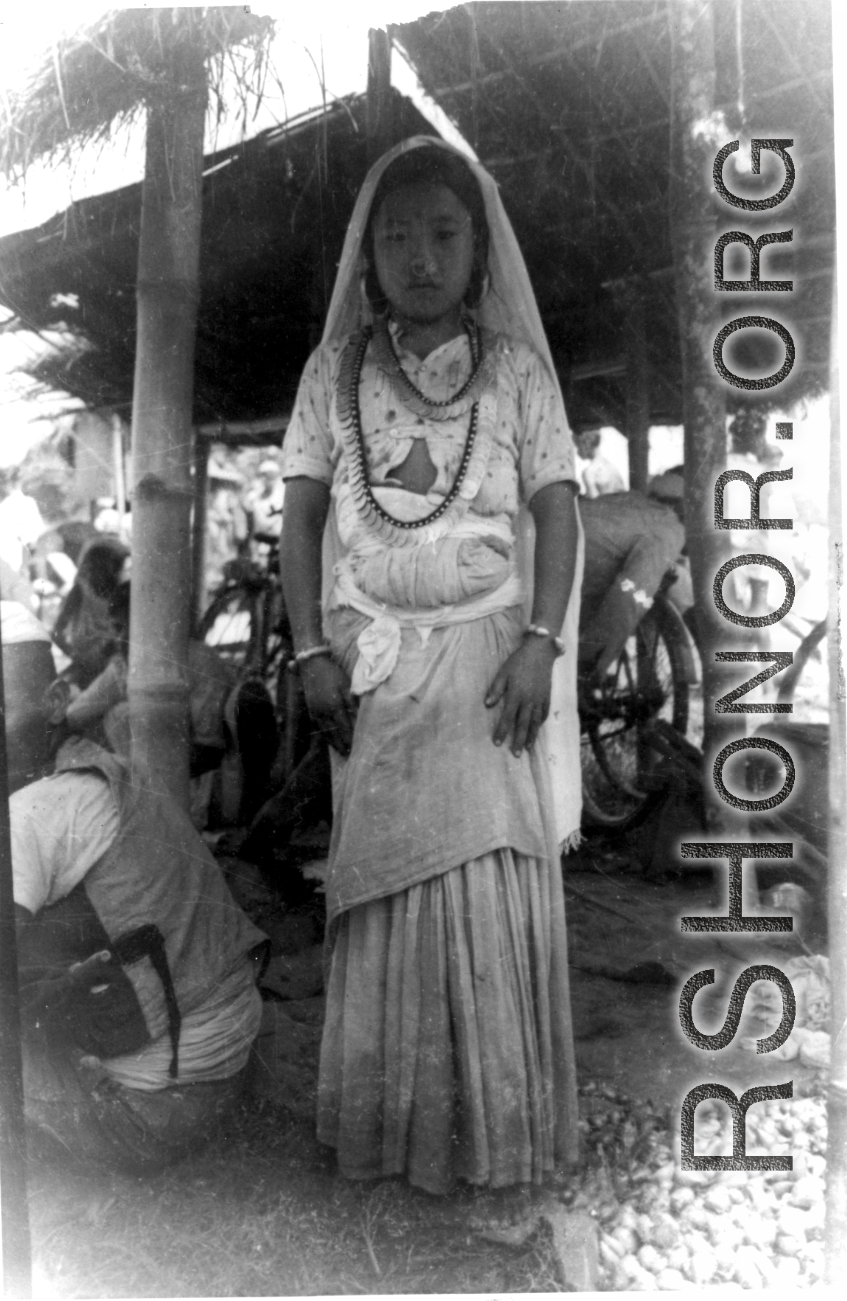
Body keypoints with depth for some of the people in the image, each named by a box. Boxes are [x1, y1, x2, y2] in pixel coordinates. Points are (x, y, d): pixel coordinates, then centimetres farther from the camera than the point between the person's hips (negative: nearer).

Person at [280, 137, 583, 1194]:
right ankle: (387, 1122, 21)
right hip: (372, 661, 1)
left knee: (492, 888, -3)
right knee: (381, 888, 5)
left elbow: (557, 512, 1)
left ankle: (500, 1123, 16)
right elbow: (301, 516, 5)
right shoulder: (335, 371, 7)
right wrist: (313, 652, -3)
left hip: (488, 656, -1)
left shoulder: (516, 368, 5)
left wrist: (541, 642, -11)